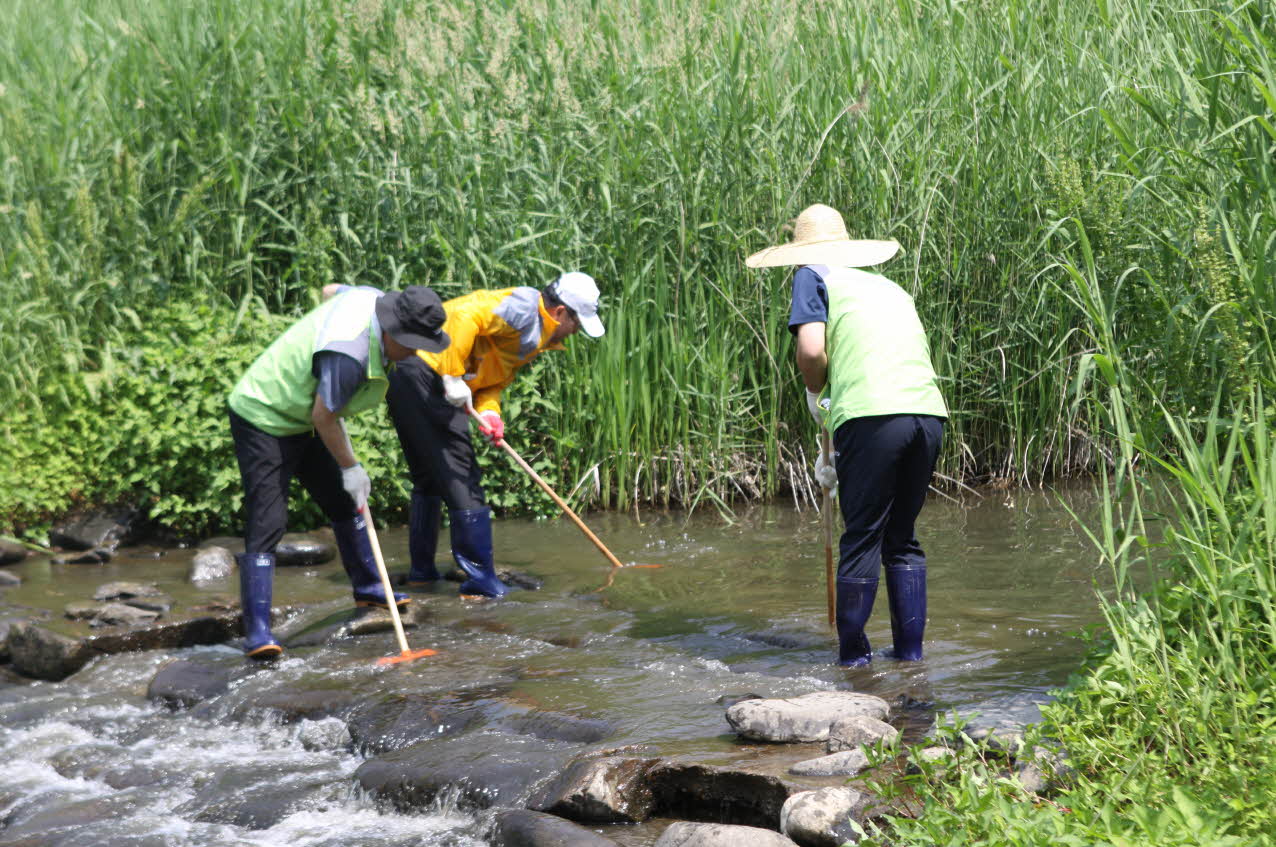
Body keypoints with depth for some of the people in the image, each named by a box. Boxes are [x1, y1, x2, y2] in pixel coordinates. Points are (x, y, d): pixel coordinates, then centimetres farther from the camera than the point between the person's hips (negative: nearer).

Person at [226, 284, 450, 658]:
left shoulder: (373, 298, -8)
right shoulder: (350, 356, -36)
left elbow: (332, 290, 15)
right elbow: (323, 417, -25)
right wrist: (350, 467, -12)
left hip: (296, 417, 10)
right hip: (263, 420, -10)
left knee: (344, 502, 18)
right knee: (267, 522, -16)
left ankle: (367, 586, 37)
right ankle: (257, 631, -19)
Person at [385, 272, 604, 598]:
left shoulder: (534, 337, 20)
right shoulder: (524, 309, -12)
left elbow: (493, 379, 15)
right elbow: (464, 316, -24)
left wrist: (489, 411, -6)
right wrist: (454, 378, -22)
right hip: (426, 372, -11)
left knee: (428, 478, 21)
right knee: (462, 482, -7)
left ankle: (421, 571, 30)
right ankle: (481, 580, -6)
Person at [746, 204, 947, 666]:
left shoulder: (814, 276, 12)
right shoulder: (889, 287, 31)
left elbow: (811, 349, -6)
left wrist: (814, 392, 16)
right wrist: (837, 453, 36)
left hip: (873, 415, -6)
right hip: (928, 414, 6)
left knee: (862, 538, 4)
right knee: (902, 538, 17)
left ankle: (853, 655, 10)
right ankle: (910, 650, 19)